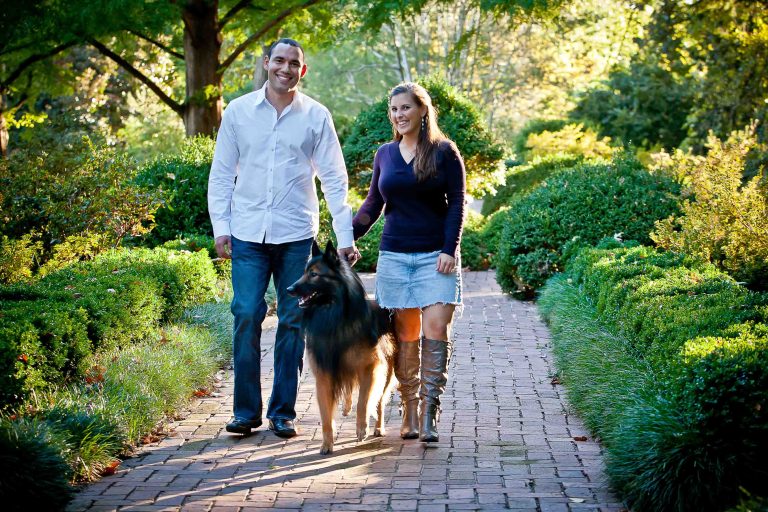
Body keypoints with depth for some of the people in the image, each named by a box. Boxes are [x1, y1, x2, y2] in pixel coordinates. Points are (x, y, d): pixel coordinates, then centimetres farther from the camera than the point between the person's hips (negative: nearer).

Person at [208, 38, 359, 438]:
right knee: (246, 316, -5)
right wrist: (220, 227, 0)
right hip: (248, 234, 0)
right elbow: (221, 174, 8)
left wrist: (345, 236, -3)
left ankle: (283, 411, 13)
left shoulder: (316, 116, 3)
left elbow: (334, 179, 3)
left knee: (292, 321, 4)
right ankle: (246, 410, 5)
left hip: (297, 235, 0)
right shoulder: (238, 111, 5)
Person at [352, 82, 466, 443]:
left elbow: (456, 204, -2)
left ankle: (430, 413, -11)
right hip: (395, 255, 3)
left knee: (435, 328, -13)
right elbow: (373, 203, 16)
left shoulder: (444, 152, 1)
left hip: (436, 256, -3)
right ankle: (410, 411, 9)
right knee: (405, 334, 2)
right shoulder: (385, 154, 12)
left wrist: (449, 249, -11)